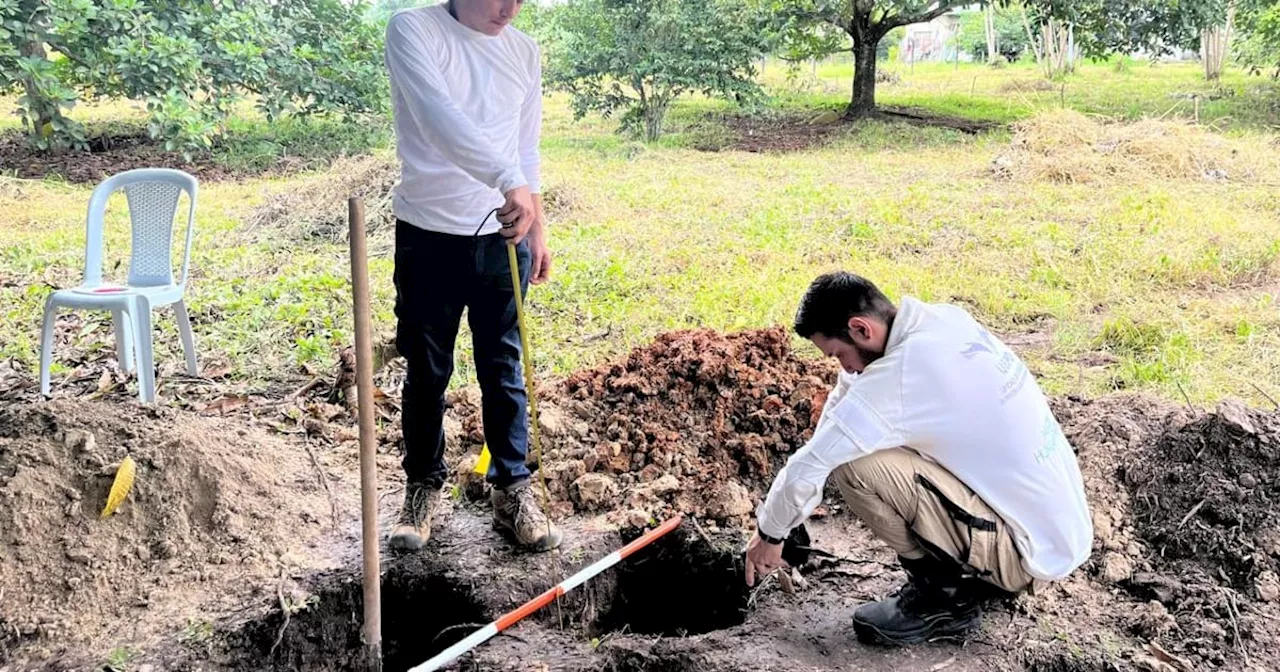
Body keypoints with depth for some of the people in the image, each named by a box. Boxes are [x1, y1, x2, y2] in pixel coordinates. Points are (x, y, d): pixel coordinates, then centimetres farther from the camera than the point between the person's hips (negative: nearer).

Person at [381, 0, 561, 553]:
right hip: (429, 236, -3)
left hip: (503, 237, 3)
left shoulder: (525, 53, 6)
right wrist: (510, 183, -38)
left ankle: (512, 491, 20)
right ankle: (423, 485, 26)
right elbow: (439, 118, -27)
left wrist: (536, 227, 11)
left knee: (504, 371, 9)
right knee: (427, 372, 9)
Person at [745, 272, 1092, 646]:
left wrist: (769, 534, -1)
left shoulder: (902, 373, -24)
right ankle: (980, 573, 15)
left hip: (1032, 553, -9)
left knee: (856, 466, -19)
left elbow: (807, 467, -19)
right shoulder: (947, 320, 1)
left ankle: (944, 595, -1)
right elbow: (852, 385, 14)